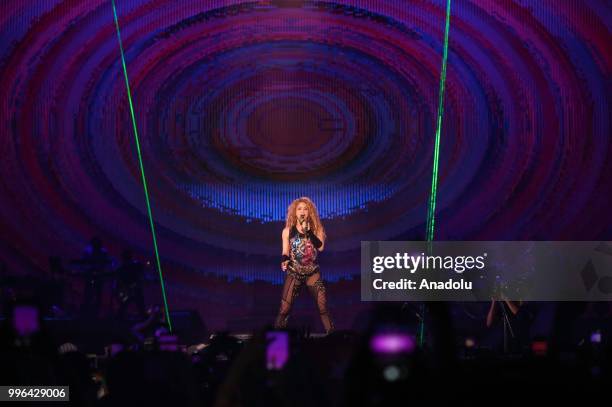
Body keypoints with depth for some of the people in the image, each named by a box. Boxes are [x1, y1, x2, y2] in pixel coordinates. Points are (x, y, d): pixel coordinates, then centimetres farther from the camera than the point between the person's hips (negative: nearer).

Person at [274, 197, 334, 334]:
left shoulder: (316, 229, 4)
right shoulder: (288, 231, 3)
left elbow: (320, 247, -10)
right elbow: (285, 252, 8)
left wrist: (308, 231, -17)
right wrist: (284, 261, -14)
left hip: (313, 272, 1)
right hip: (294, 273, -1)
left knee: (323, 306, -6)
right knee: (284, 308, -8)